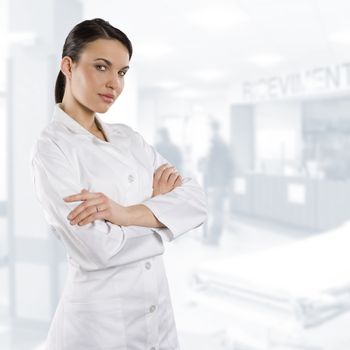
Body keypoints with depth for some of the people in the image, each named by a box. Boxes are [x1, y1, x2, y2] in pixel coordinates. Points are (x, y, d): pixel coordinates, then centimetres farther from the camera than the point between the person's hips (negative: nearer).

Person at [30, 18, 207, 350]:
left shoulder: (128, 138, 5)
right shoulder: (51, 148, -14)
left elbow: (196, 202, -6)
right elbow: (96, 248, -24)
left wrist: (126, 213, -22)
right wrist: (157, 201, -9)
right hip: (99, 321, -5)